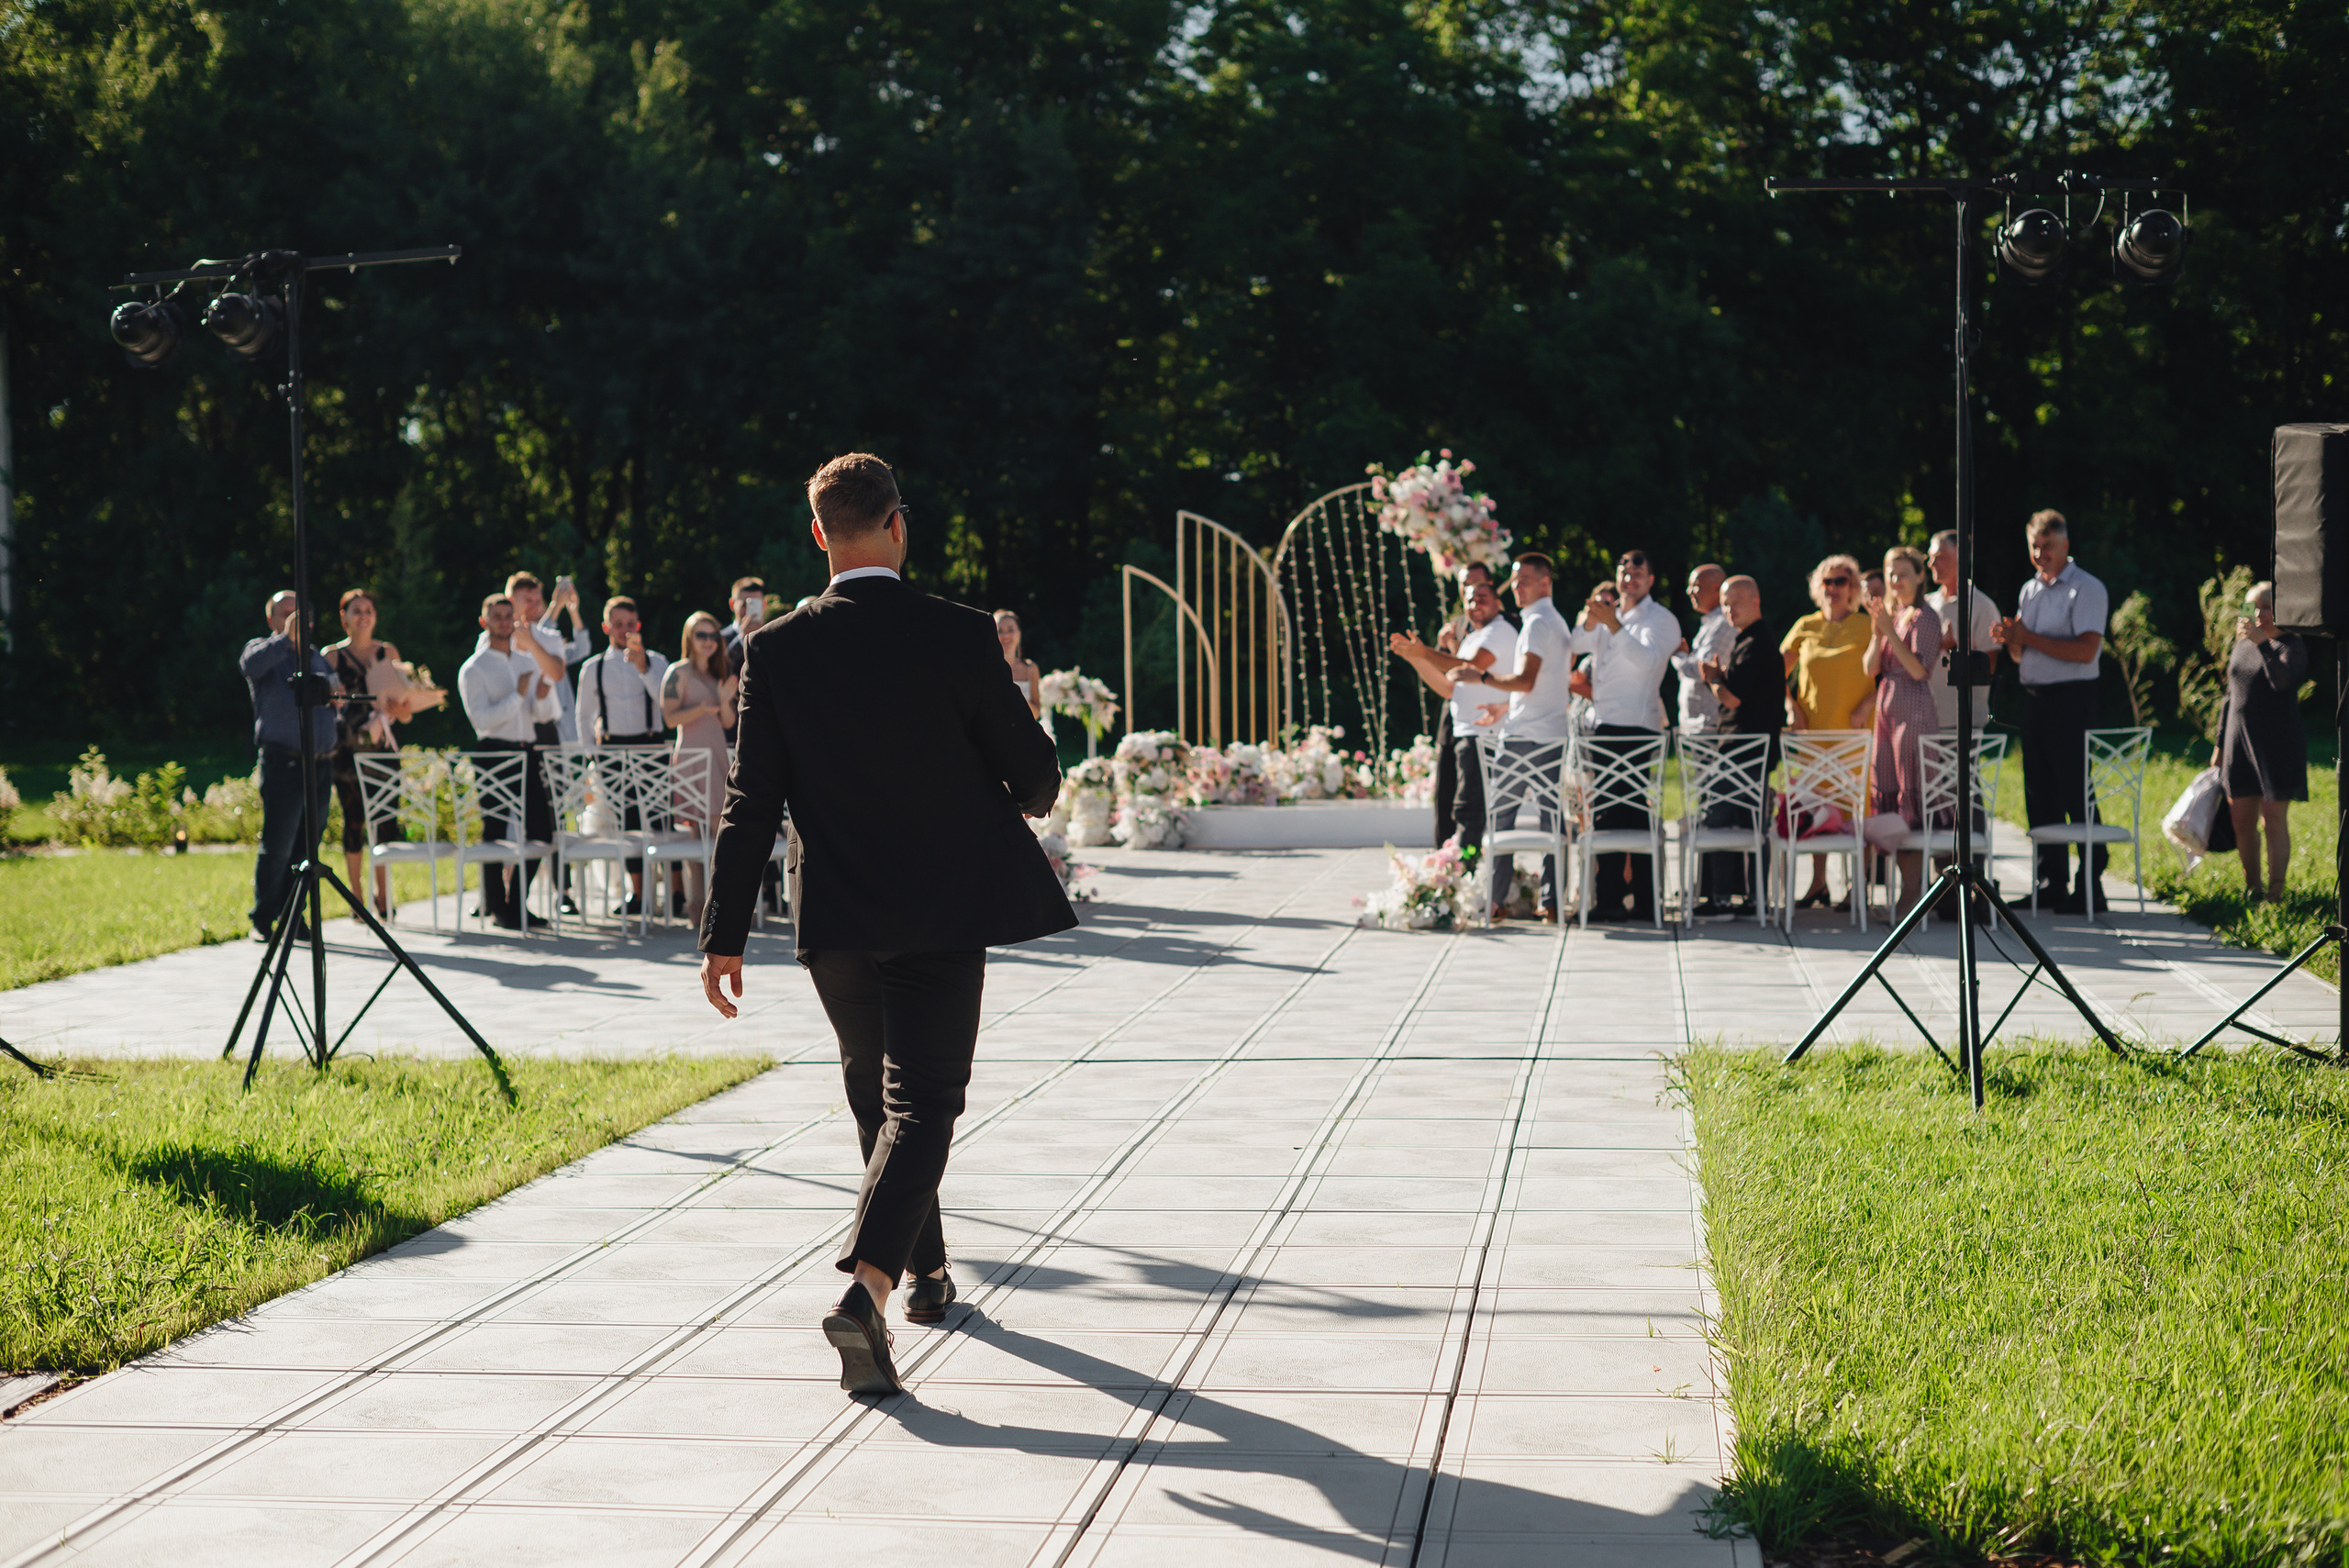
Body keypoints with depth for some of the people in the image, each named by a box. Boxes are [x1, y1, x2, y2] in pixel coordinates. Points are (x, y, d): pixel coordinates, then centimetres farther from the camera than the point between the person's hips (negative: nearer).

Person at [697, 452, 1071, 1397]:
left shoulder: (776, 651, -5)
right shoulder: (959, 638, -10)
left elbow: (752, 802, -5)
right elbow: (1034, 770, -2)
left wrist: (724, 936, -2)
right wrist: (1027, 798, 22)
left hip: (835, 914, 3)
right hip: (945, 909, -3)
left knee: (875, 1094, 21)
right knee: (922, 1100, -3)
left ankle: (925, 1269, 36)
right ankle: (866, 1287, -23)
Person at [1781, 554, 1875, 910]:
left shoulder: (1867, 627, 2)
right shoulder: (1805, 628, 10)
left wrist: (1868, 705, -9)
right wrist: (1791, 707, 5)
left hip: (1855, 729, -3)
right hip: (1814, 728, 3)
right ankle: (1818, 881, 14)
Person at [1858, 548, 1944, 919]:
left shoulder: (1925, 619, -6)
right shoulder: (1888, 615, 16)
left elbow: (1919, 669, -16)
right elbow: (1871, 668, 9)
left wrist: (1889, 631, -18)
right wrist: (1876, 632, -7)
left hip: (1915, 713, -8)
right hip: (1886, 712, 8)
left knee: (1911, 803, -7)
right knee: (1886, 796, 7)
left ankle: (1912, 892, -6)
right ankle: (1907, 885, 12)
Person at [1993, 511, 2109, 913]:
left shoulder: (2086, 589, -7)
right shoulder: (2028, 590, 16)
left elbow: (2086, 650, -18)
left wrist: (2030, 638, -15)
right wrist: (2012, 641, -3)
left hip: (2071, 699, -8)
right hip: (2034, 697, 8)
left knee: (2076, 794, -7)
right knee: (2039, 794, 8)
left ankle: (2090, 885, -3)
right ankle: (2051, 883, 14)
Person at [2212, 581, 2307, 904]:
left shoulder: (2292, 646, -4)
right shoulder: (2241, 647, 15)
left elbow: (2282, 680, -24)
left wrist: (2261, 643, -25)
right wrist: (2220, 743, 20)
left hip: (2278, 744, -6)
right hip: (2240, 744, 6)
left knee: (2274, 821, -4)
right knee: (2242, 821, 5)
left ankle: (2275, 893, 3)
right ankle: (2250, 887, 19)